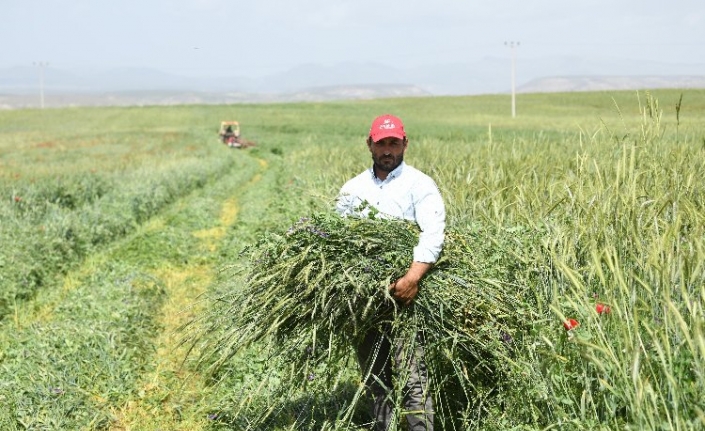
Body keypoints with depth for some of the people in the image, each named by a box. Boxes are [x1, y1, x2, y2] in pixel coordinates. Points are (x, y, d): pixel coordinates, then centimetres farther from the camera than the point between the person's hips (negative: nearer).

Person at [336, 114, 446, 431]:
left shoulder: (419, 185, -2)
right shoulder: (352, 189, 14)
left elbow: (433, 235, -15)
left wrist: (412, 278, -28)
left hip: (403, 295, -5)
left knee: (411, 373, -12)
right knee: (373, 375, 13)